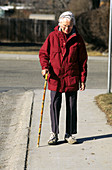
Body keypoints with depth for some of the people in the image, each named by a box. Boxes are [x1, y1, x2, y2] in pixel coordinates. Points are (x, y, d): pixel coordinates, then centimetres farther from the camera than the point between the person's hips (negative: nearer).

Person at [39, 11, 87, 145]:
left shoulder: (77, 39, 1)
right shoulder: (52, 36, 0)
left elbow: (83, 60, 6)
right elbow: (43, 52, 7)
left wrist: (82, 80, 3)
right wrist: (45, 67, -11)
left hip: (72, 78, 0)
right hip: (55, 78, 0)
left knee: (71, 107, 6)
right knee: (55, 105, 2)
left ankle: (70, 134, 16)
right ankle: (54, 133, 13)